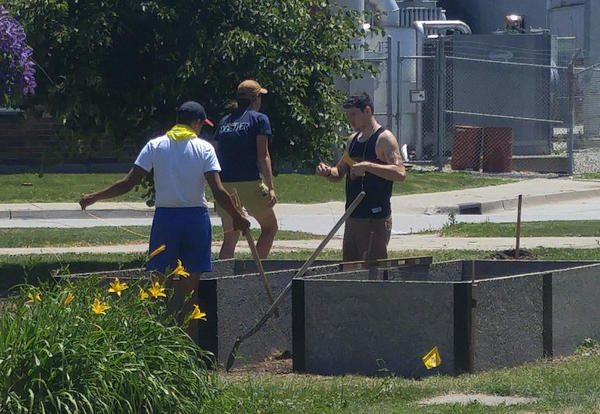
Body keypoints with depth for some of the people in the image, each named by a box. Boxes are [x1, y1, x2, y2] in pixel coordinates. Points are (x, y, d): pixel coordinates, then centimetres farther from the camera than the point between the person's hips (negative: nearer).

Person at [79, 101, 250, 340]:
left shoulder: (155, 146, 2)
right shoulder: (204, 148, -1)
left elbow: (128, 184, -3)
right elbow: (218, 191, -8)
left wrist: (94, 197, 8)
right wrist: (237, 218, 5)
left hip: (165, 217, 0)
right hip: (196, 218, 0)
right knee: (190, 288, 5)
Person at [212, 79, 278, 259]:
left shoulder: (224, 121, 16)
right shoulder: (259, 119, 1)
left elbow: (217, 156, 14)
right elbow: (263, 156, -7)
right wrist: (270, 188, -9)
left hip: (225, 183, 5)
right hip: (249, 183, -5)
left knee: (230, 237, 12)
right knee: (269, 227, 13)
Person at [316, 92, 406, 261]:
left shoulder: (385, 139, -9)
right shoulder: (353, 140, 16)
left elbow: (400, 173, -22)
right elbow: (339, 172, 24)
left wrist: (367, 166, -29)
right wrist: (327, 172, 1)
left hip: (376, 219, -8)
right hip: (353, 216, 8)